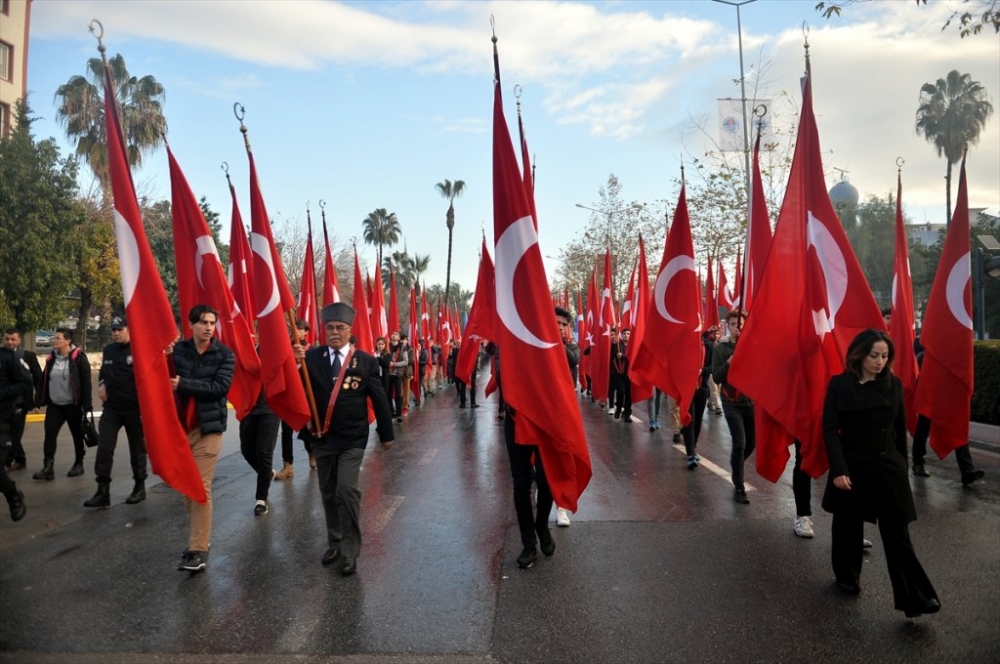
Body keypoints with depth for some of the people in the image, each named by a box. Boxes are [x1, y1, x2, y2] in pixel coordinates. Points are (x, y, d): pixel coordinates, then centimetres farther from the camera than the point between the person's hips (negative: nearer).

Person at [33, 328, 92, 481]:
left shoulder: (78, 357, -10)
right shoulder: (51, 357, 7)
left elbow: (86, 382, -13)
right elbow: (44, 379, 13)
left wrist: (86, 404, -17)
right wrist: (41, 400, 8)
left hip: (73, 405, -5)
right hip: (54, 405, 5)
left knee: (77, 435, 8)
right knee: (49, 434, -4)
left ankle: (79, 464, 21)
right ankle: (48, 467, -2)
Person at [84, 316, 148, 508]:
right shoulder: (108, 350, 8)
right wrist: (102, 384, 5)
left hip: (135, 409, -5)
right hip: (111, 408, 5)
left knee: (137, 450, 8)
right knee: (104, 449, -2)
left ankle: (140, 487, 22)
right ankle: (103, 491, 4)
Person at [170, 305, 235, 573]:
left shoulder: (224, 354, -5)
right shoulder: (177, 349, 2)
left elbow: (221, 386, -16)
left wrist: (183, 384, -21)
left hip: (208, 427, -3)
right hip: (179, 426, 4)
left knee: (201, 488, -6)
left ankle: (199, 549, 1)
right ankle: (198, 536, 30)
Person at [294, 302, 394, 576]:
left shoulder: (365, 361, -4)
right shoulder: (312, 356, -2)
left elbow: (379, 398, 1)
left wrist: (386, 434, 5)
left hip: (352, 439, -3)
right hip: (321, 437, 3)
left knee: (347, 490, -12)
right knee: (328, 493, 14)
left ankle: (350, 551, 1)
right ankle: (334, 543, 31)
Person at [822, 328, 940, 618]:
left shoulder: (893, 384, 2)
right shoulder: (840, 384, -8)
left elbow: (900, 429, 10)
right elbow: (830, 429, -10)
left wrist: (902, 466, 12)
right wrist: (839, 470, -17)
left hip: (889, 469, 2)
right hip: (852, 468, -2)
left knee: (898, 535, 0)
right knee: (848, 528, 14)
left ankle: (915, 599, 3)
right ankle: (847, 578, 33)